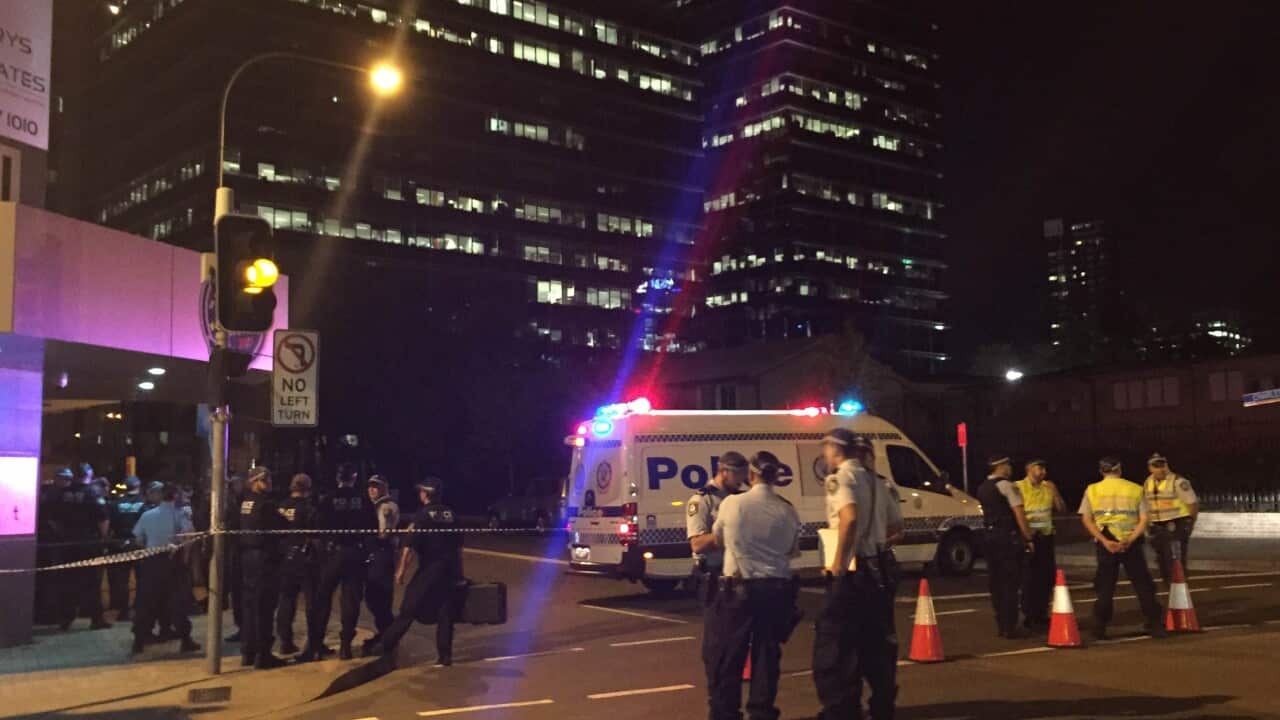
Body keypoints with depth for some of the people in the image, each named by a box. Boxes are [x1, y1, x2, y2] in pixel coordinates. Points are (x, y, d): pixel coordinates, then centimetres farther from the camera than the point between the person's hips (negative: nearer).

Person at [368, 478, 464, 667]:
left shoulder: (422, 515, -7)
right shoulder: (451, 514, 9)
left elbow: (409, 545, -13)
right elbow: (458, 545, 12)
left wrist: (401, 570, -8)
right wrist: (458, 571, 19)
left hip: (429, 569, -4)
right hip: (450, 570, 4)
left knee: (409, 609, 2)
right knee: (445, 614, 7)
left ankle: (386, 645, 5)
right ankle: (445, 656, 7)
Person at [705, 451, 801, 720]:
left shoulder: (732, 503, -8)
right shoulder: (787, 510, -3)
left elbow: (718, 539, 8)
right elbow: (793, 550, 8)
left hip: (739, 588, -2)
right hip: (777, 589, 2)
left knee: (727, 655, 7)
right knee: (767, 654, 10)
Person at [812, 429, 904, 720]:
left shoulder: (842, 477, -10)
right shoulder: (877, 482, 15)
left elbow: (850, 518, -28)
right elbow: (896, 530, 17)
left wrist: (838, 563, -22)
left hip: (853, 574, -9)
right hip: (880, 571, 9)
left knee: (832, 653, -3)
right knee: (877, 647, 16)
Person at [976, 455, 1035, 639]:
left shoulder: (982, 489, 14)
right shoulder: (1007, 486, -10)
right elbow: (1019, 514, -13)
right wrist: (1028, 538, -9)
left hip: (990, 537, 7)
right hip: (1008, 538, -7)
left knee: (996, 583, 11)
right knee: (1011, 583, -3)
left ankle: (1001, 626, 17)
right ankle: (1010, 628, -2)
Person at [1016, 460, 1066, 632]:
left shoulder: (1048, 487, 10)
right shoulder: (1019, 487, -7)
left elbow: (1061, 509, 8)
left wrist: (1054, 491, -6)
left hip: (1046, 536, 6)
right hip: (1028, 537, -6)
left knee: (1047, 578, 10)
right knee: (1030, 579, -5)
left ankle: (1041, 615, 21)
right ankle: (1029, 617, 2)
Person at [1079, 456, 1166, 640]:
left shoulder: (1092, 490, 4)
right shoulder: (1135, 489, 4)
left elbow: (1086, 519, -5)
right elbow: (1145, 519, -5)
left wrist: (1105, 541, -12)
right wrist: (1129, 540, -13)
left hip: (1105, 543, 0)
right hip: (1131, 542, 0)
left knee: (1105, 586, 9)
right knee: (1143, 584, 10)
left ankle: (1100, 628, 8)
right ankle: (1155, 625, 10)